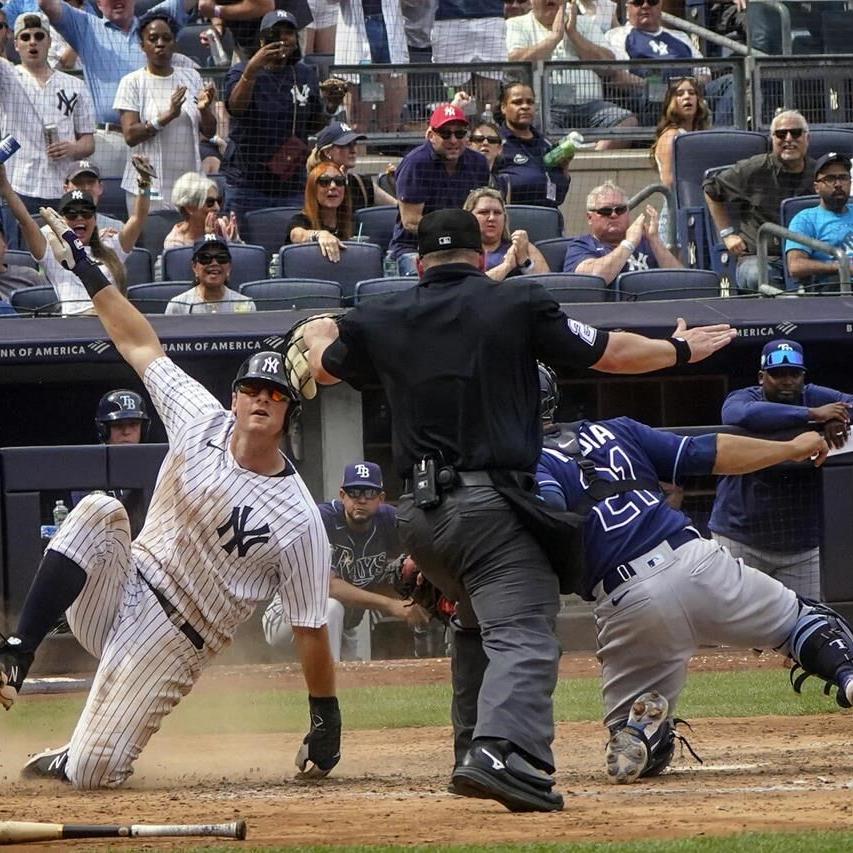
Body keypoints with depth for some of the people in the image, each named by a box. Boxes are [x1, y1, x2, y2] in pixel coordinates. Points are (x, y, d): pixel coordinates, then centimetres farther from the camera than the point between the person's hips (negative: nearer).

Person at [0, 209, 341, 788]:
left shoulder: (300, 521, -14)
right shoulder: (203, 423, -3)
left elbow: (311, 629, -9)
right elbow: (140, 344, 4)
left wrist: (327, 722, -8)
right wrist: (83, 267, 5)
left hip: (172, 643, -3)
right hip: (120, 591, 3)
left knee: (90, 775, -15)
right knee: (99, 511, -27)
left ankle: (74, 759, 25)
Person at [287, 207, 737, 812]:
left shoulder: (383, 319, 11)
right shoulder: (518, 305, 1)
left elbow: (321, 366, 28)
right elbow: (608, 353, 6)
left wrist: (315, 336, 52)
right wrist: (680, 350, 24)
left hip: (417, 514, 5)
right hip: (489, 505, -5)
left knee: (478, 623, 27)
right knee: (523, 631, -14)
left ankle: (475, 754, 24)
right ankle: (503, 752, -38)